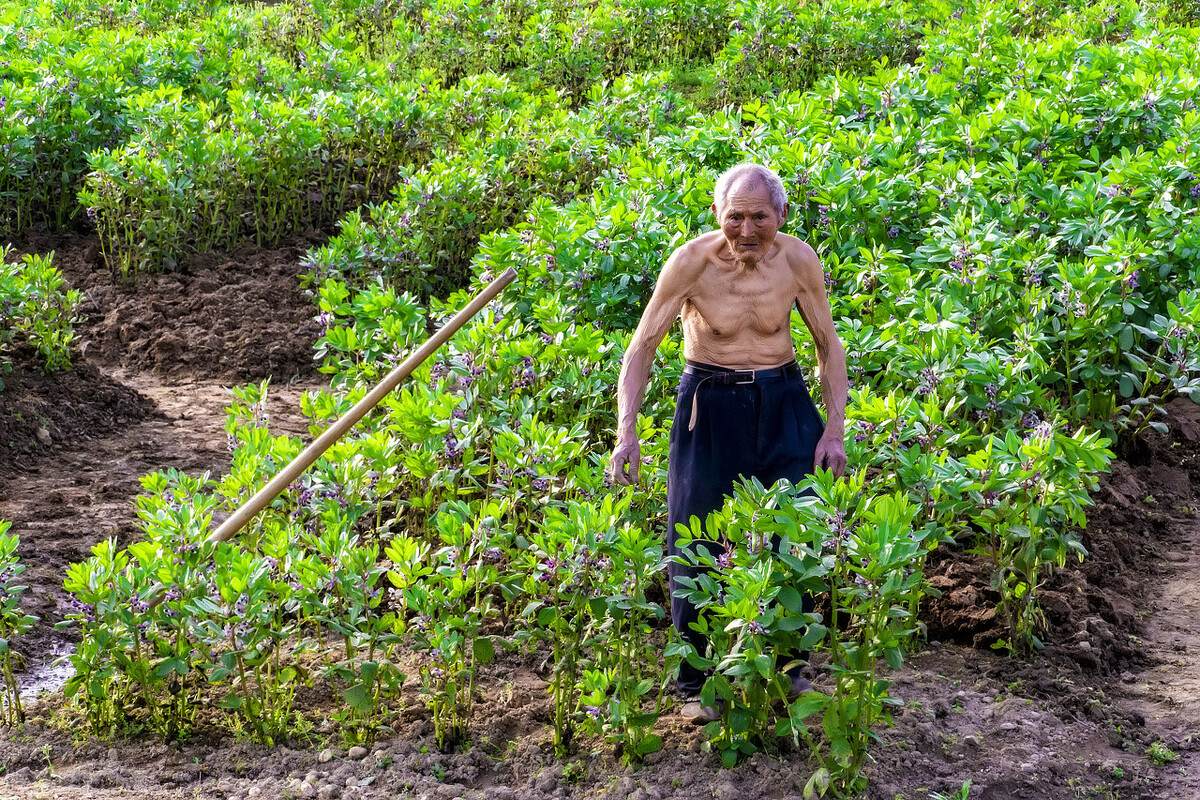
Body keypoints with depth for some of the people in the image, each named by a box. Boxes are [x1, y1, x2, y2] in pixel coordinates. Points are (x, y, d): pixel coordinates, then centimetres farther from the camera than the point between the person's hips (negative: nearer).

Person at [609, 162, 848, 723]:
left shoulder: (798, 260, -10)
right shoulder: (691, 262, -17)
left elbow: (829, 344, 4)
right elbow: (642, 347, -10)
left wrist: (835, 428, -2)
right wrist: (626, 432, -20)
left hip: (783, 404, 2)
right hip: (710, 407, -2)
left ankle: (789, 669, 22)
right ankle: (696, 683, 14)